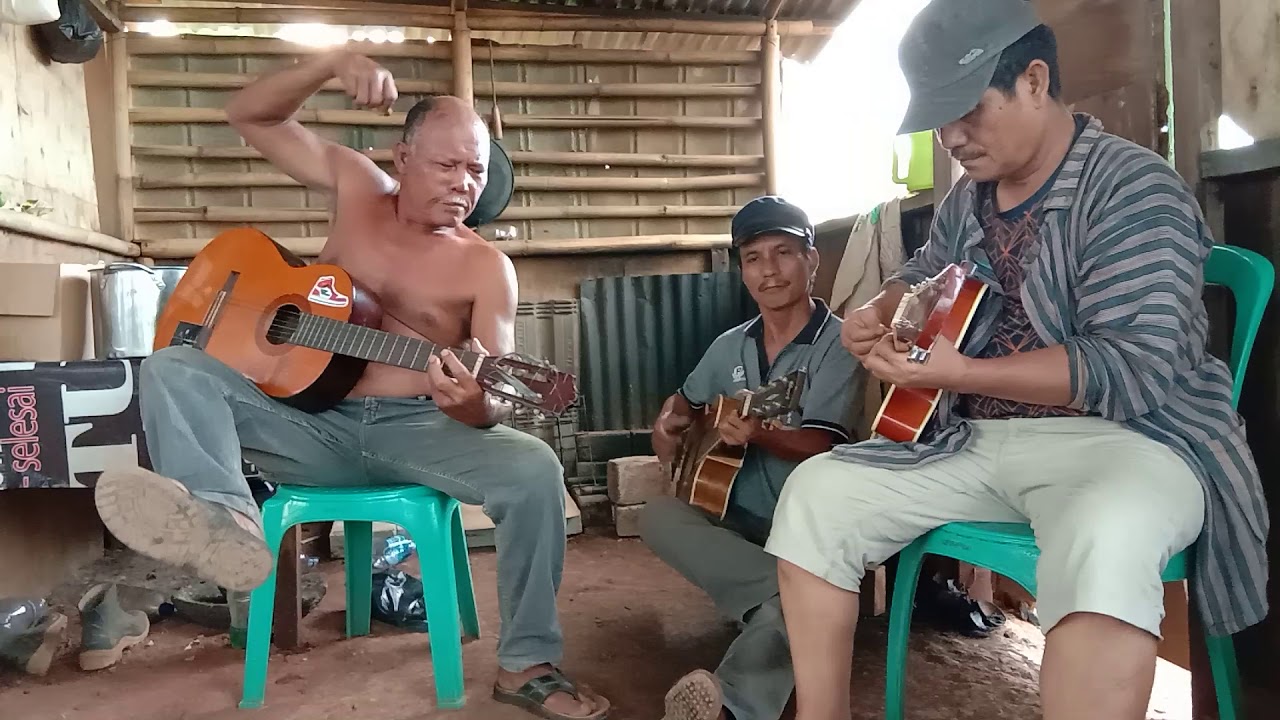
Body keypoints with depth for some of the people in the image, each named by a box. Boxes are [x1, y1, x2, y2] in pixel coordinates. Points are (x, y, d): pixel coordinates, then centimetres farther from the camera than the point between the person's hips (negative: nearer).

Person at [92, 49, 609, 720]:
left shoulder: (487, 268, -1)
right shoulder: (358, 186, 8)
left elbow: (491, 407, -9)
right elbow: (248, 115, 6)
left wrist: (470, 400, -35)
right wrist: (331, 63, -11)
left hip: (418, 430, -2)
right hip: (311, 419, 3)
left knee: (535, 469, -29)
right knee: (173, 368, -17)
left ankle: (527, 665, -14)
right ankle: (223, 518, -48)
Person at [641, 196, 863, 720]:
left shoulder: (838, 343, -9)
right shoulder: (730, 346, 9)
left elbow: (823, 446, -19)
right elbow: (684, 401, 23)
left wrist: (759, 434, -40)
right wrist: (668, 425, -2)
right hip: (736, 519, 6)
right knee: (657, 516, -22)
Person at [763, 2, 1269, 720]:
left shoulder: (1133, 189, -12)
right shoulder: (967, 198, 11)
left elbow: (1136, 369, -21)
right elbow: (924, 277, 30)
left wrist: (960, 373, -29)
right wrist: (878, 314, 5)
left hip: (1123, 436, -7)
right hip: (975, 439, 7)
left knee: (1104, 542, -42)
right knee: (814, 490, -4)